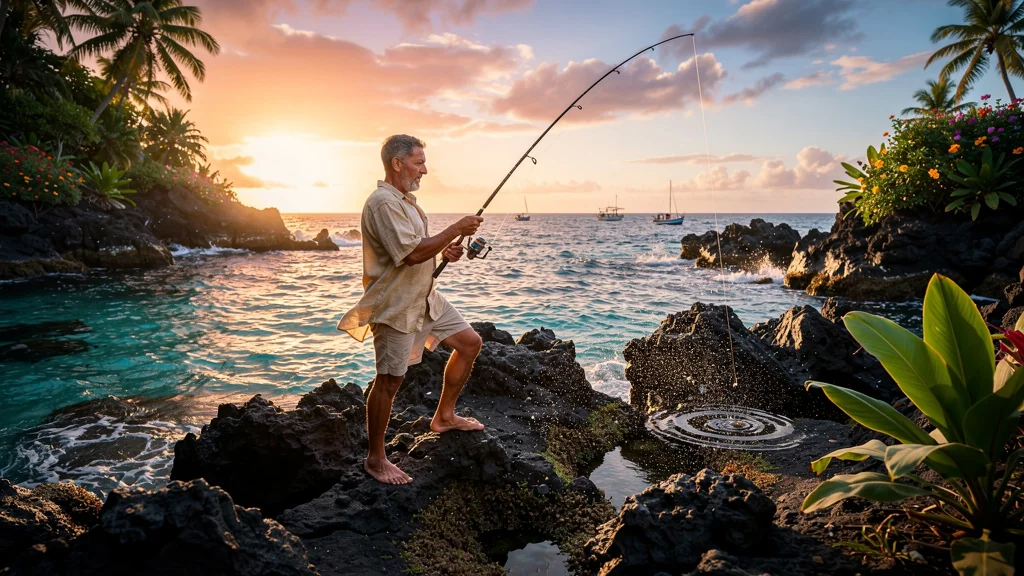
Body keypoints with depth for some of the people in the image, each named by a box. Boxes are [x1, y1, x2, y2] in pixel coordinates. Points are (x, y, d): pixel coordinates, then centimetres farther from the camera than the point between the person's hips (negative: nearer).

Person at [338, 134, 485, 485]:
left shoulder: (405, 200, 14)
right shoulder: (383, 202, -19)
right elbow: (411, 253, -27)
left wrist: (444, 249, 3)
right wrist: (456, 230, -19)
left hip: (425, 298, 10)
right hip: (395, 305, -10)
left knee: (470, 342, 12)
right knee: (389, 380, -5)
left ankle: (444, 417, 25)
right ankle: (375, 459, 11)